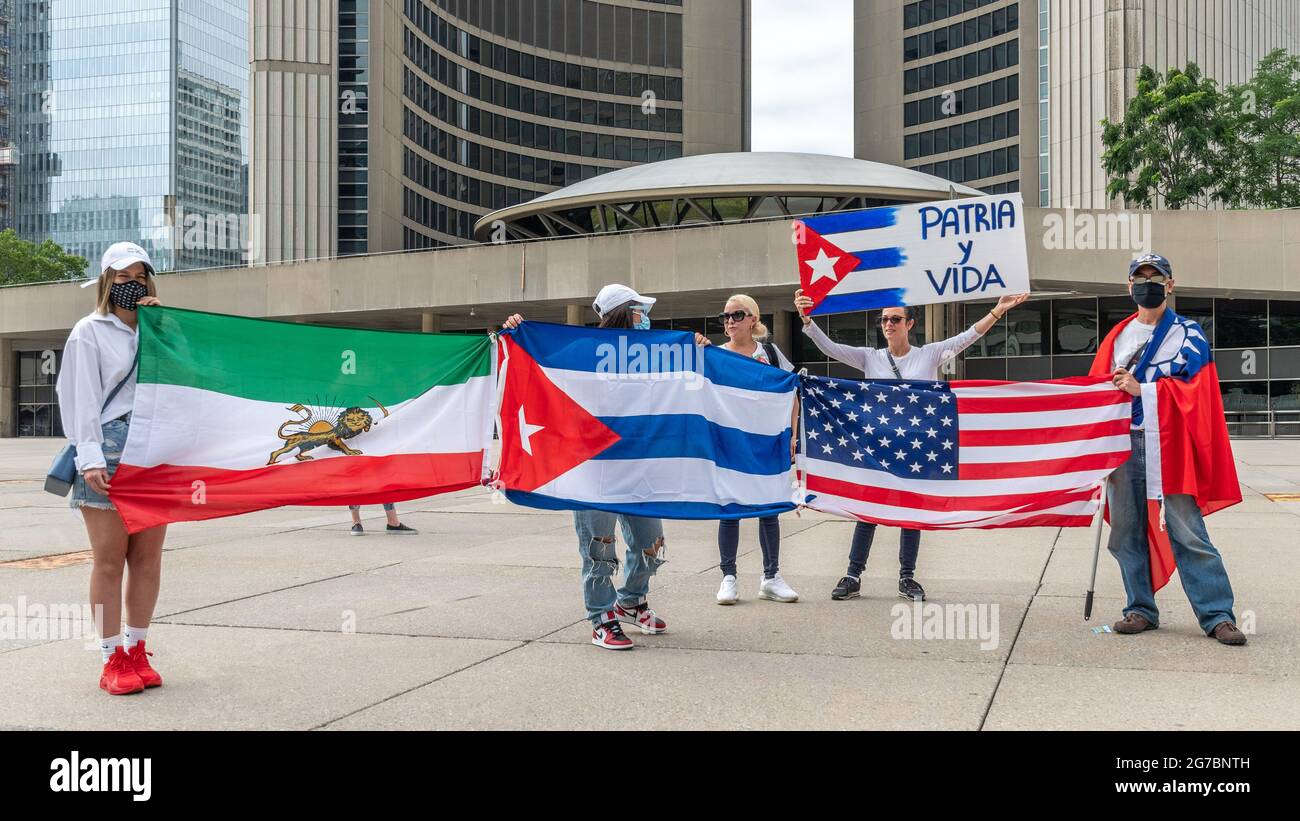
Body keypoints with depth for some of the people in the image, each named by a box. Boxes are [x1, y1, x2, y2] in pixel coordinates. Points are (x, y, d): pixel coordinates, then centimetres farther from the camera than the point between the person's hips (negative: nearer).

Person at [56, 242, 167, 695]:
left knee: (148, 556, 5)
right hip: (109, 447, -4)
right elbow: (82, 398, -3)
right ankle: (113, 661, 4)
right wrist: (90, 457, -12)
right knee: (109, 559, -2)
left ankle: (137, 652, 14)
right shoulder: (90, 331, 5)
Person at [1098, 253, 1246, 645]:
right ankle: (1141, 609, 15)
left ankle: (1217, 614, -2)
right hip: (1124, 442, 4)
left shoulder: (1188, 333, 5)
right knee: (1126, 532, 5)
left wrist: (1141, 388, -11)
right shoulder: (1118, 336, 18)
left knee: (1187, 531, -8)